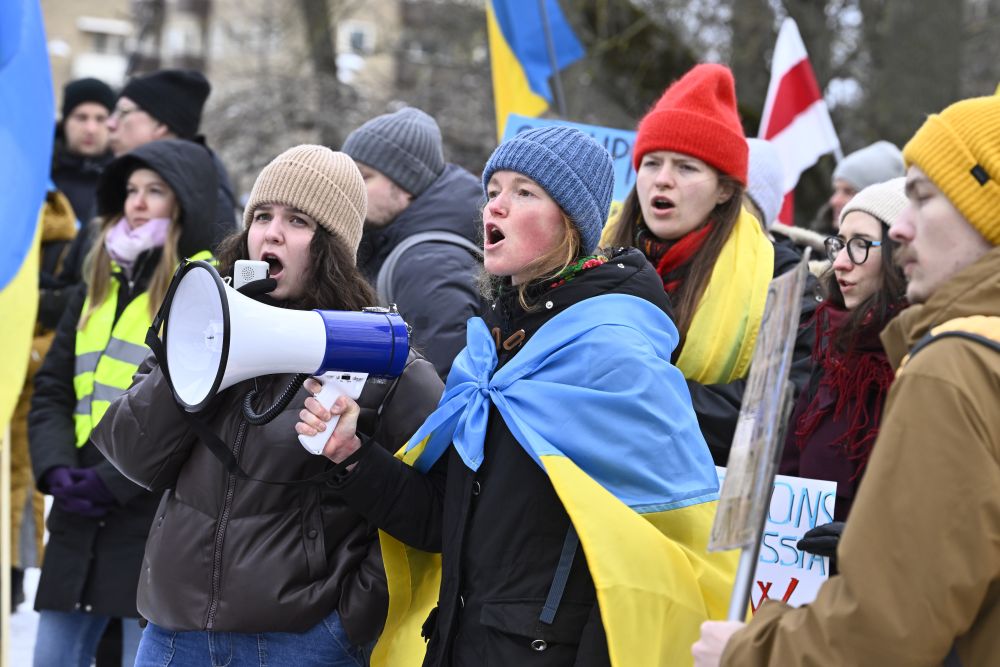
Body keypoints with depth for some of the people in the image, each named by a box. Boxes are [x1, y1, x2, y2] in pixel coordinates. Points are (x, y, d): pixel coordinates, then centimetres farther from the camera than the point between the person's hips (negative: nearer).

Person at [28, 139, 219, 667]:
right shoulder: (99, 286, 18)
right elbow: (52, 390, 14)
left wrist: (116, 481, -16)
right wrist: (55, 468, -5)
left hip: (161, 521, -7)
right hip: (80, 521, 7)